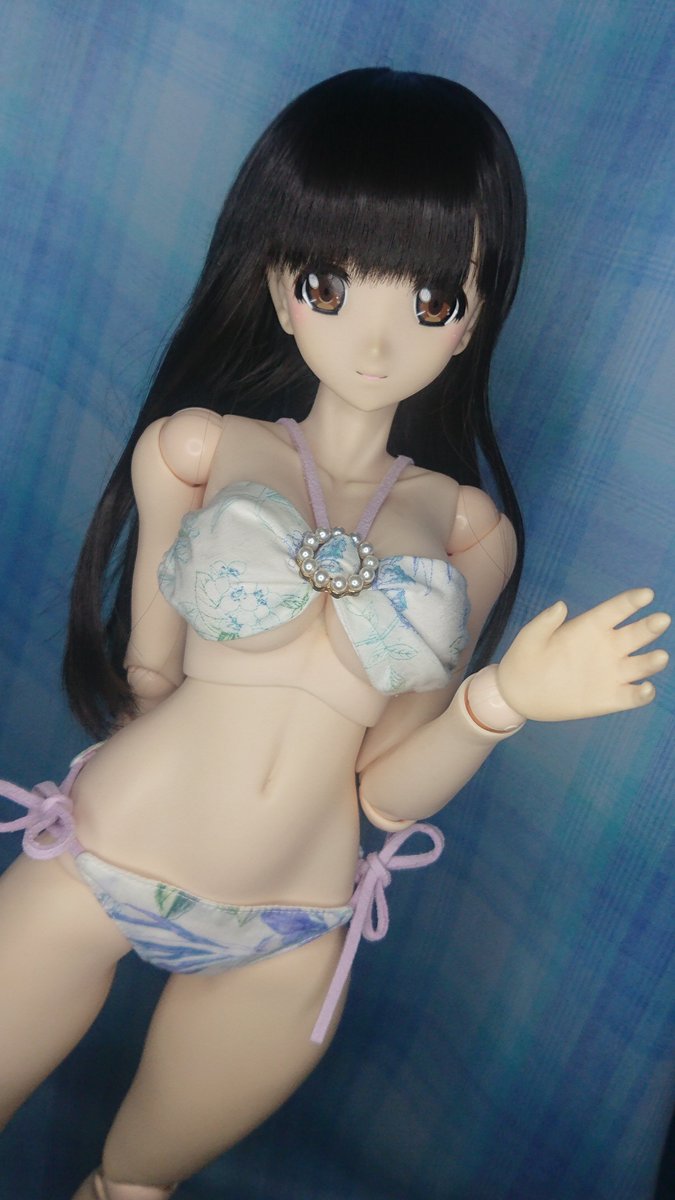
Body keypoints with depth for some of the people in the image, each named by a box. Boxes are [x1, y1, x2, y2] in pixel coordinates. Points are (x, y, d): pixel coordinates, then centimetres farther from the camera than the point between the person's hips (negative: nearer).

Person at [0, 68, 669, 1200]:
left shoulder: (470, 529, -2)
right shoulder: (196, 445, -5)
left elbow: (387, 790, -4)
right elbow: (146, 679, -1)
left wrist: (500, 701, -19)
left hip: (287, 946, 2)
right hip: (92, 870, -1)